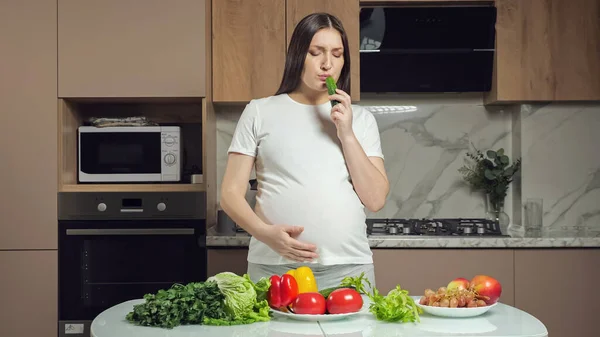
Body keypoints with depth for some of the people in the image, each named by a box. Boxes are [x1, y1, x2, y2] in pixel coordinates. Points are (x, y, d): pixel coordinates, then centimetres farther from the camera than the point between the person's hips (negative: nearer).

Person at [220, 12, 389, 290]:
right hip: (274, 268, -1)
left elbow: (375, 200, 2)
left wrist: (347, 134, -7)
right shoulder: (260, 112, 5)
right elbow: (231, 193, 1)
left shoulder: (360, 118, 10)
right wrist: (265, 233, -17)